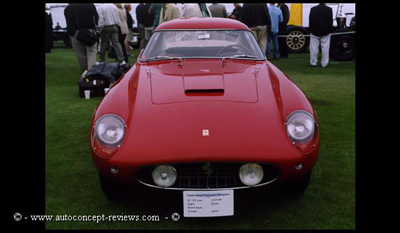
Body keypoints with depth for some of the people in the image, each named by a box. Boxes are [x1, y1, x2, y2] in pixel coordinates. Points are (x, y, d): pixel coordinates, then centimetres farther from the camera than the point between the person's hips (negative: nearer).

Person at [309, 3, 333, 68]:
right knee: (325, 48, 4)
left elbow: (311, 21, -2)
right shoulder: (329, 9, -7)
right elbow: (330, 21, -5)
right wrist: (329, 30, 6)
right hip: (325, 32, 0)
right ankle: (324, 63, 6)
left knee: (314, 48, 7)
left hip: (315, 32, 1)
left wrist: (311, 31, 5)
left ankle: (313, 63, 9)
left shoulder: (313, 9, -4)